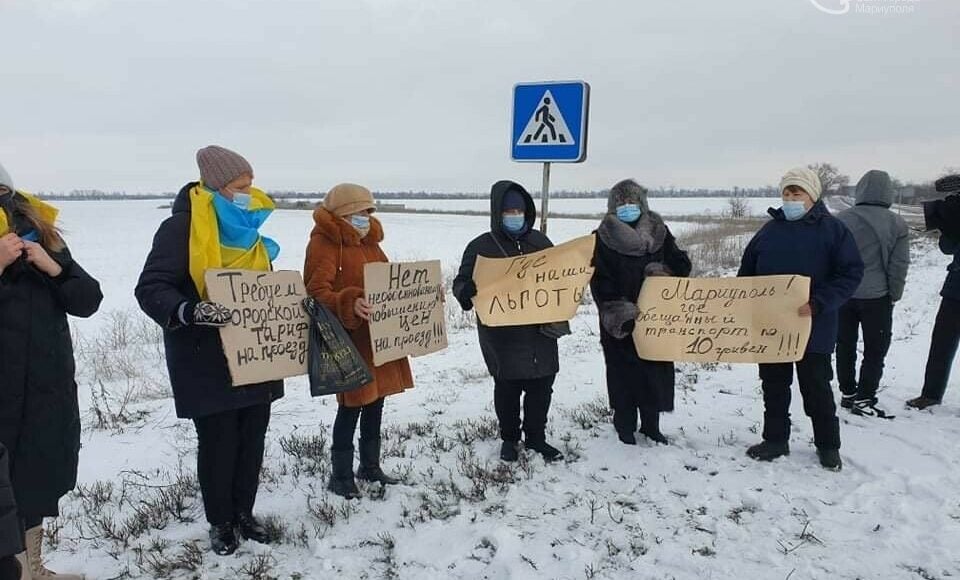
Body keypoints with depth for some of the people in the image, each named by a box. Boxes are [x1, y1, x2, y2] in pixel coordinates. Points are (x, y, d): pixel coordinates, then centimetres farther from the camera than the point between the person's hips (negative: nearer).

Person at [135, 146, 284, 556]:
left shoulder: (249, 230, 10)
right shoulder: (182, 227, -13)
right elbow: (150, 289, -18)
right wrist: (192, 311, -36)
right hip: (207, 360, -6)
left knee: (252, 437, 13)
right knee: (218, 441, 4)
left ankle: (244, 512, 31)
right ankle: (220, 522, 25)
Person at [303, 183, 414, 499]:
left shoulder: (369, 241, 17)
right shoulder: (324, 243, -11)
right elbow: (317, 292, -21)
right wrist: (350, 304, -38)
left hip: (379, 337, 8)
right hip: (349, 340, -8)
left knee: (375, 402, 15)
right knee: (351, 406, -2)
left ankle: (370, 465, 31)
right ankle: (341, 475, 13)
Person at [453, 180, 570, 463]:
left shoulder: (540, 241, 8)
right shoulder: (481, 246, -3)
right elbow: (462, 282, -4)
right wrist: (467, 292, -27)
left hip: (541, 329, 4)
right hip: (502, 333, -3)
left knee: (542, 385, 10)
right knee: (508, 387, 8)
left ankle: (536, 437, 28)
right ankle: (509, 438, 28)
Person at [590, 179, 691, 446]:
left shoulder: (659, 232, 7)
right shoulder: (604, 237, -4)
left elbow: (681, 264, 7)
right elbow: (601, 282, -11)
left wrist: (660, 271, -14)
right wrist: (620, 313, -21)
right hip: (620, 323, -3)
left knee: (656, 371, 10)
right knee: (624, 373, 3)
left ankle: (651, 424, 26)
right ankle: (625, 425, 20)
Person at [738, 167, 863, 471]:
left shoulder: (832, 229, -6)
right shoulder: (770, 229, 5)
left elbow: (851, 272, -13)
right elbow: (746, 273, 12)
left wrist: (818, 304, -24)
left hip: (813, 328, -4)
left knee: (816, 387, 8)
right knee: (774, 386, 13)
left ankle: (828, 445, 27)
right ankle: (775, 439, 28)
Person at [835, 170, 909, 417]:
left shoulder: (841, 219, -6)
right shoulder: (897, 224, -8)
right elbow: (899, 265, -4)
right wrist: (894, 295, 9)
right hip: (876, 297, -2)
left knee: (845, 346, 14)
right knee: (875, 350, 9)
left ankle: (848, 393, 22)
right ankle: (863, 399, 8)